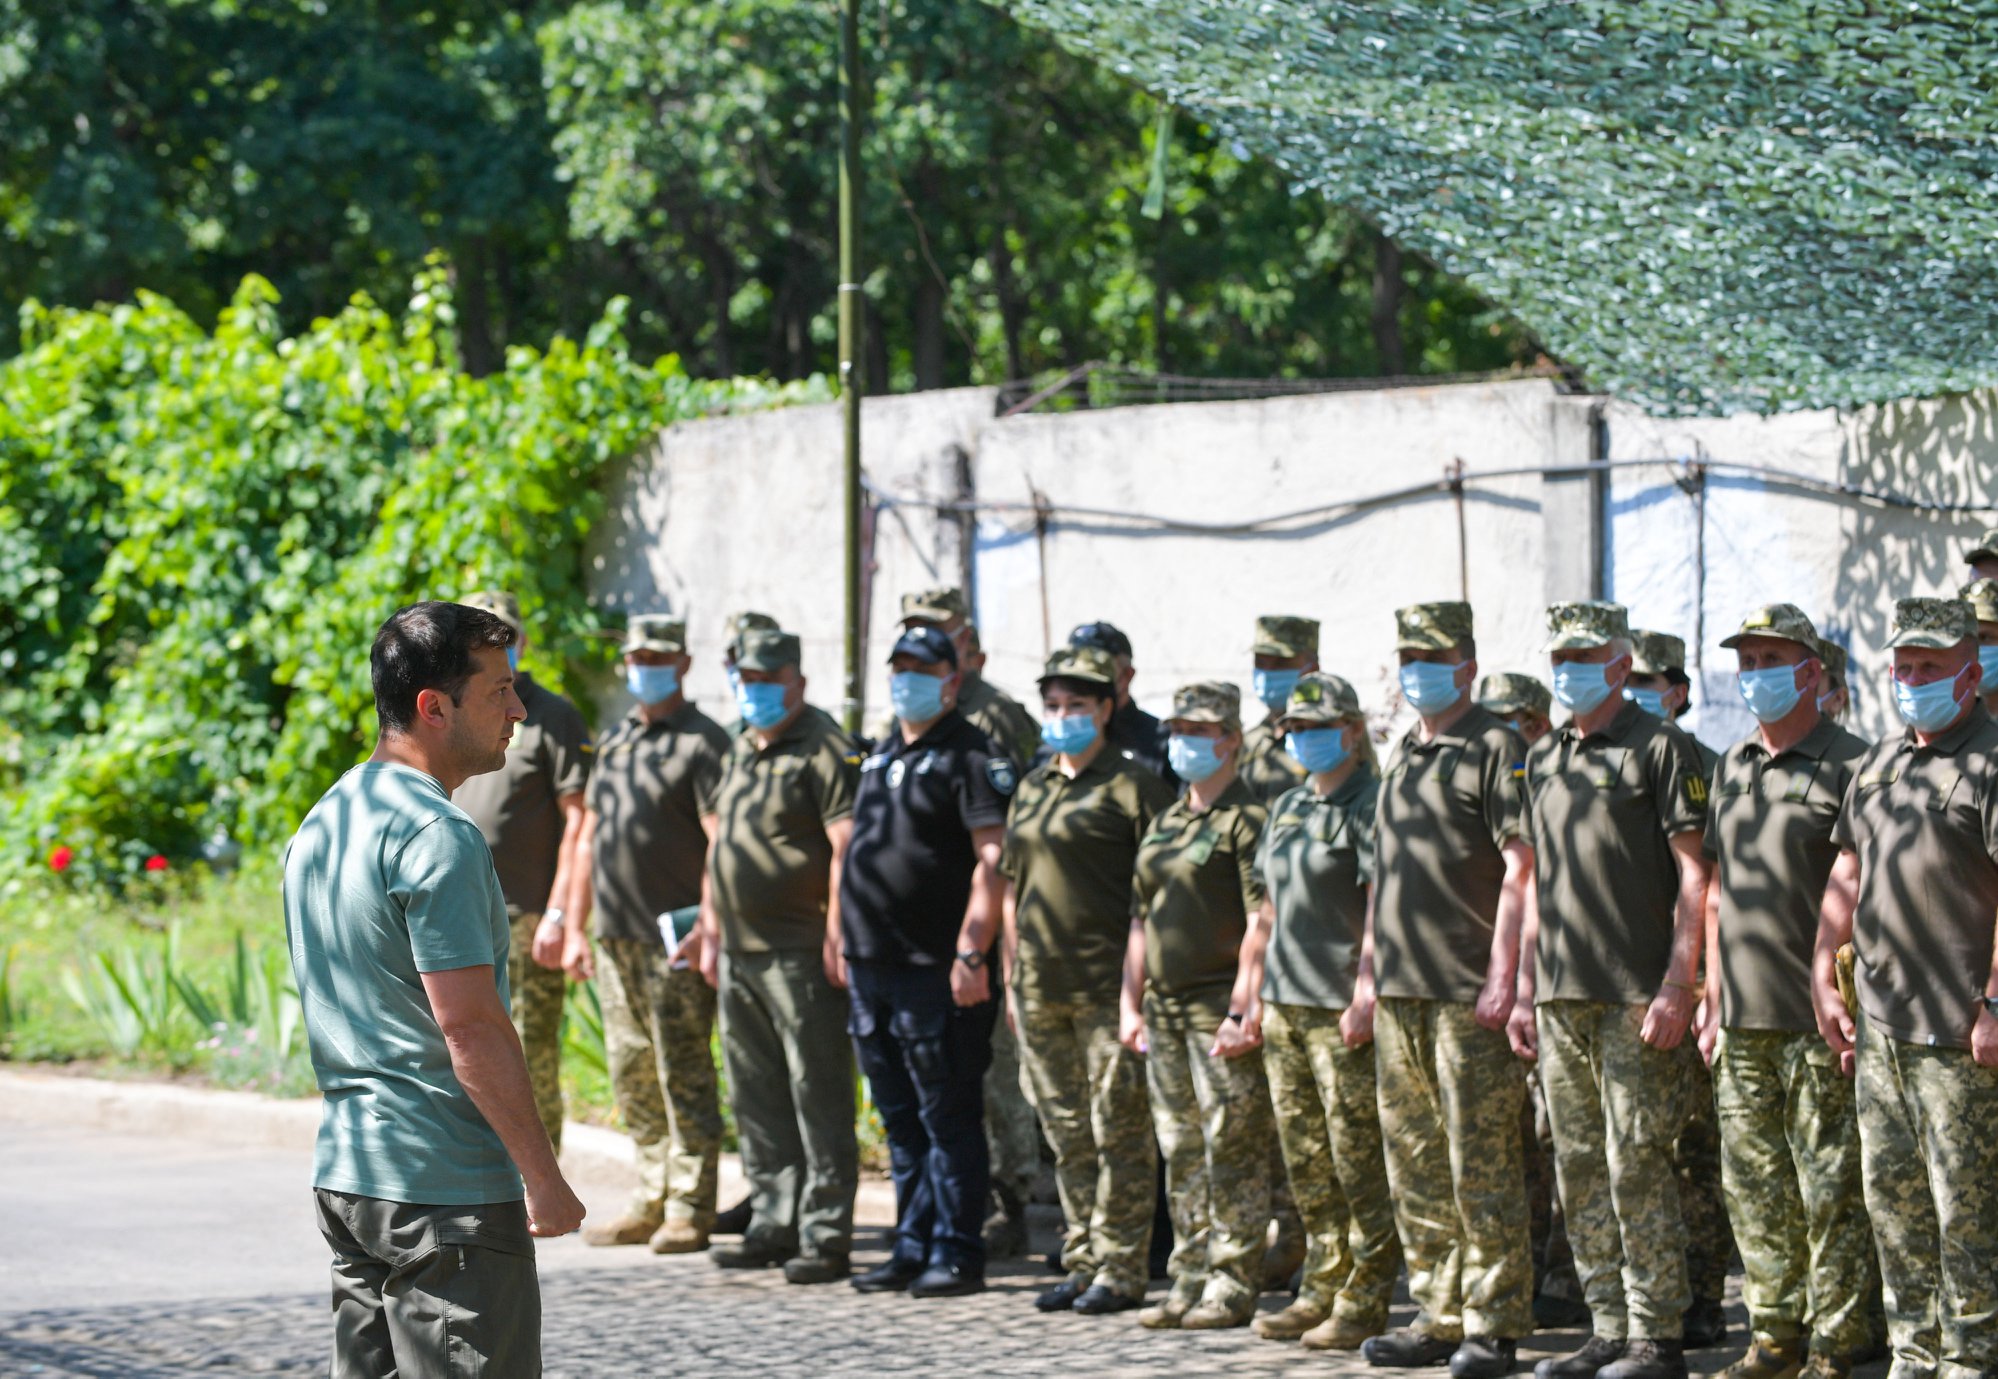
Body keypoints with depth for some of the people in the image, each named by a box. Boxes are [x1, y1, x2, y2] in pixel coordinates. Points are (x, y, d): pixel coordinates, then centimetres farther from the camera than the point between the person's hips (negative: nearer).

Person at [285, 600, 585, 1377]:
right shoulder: (438, 838, -16)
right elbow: (471, 1027, -20)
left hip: (342, 1171, 9)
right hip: (446, 1187, -9)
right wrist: (544, 1180, -15)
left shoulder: (322, 823, 14)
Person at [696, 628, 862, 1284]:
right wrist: (712, 931, 20)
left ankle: (826, 1236, -4)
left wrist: (836, 936, -20)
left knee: (818, 1100, -6)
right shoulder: (741, 752, 18)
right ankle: (773, 1224, 20)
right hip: (740, 957, 9)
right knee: (757, 1100, 13)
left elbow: (846, 847, -15)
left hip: (800, 954, -9)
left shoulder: (825, 751, -8)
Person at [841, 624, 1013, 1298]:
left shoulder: (972, 756, -8)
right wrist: (847, 942, 19)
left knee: (948, 1117, -4)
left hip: (936, 970, -8)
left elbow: (993, 860, -15)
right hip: (873, 966, 8)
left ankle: (956, 1255, 0)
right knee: (900, 1118, 12)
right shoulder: (881, 757, 18)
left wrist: (971, 953, -22)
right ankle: (912, 1249, 19)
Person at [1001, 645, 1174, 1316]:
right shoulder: (1032, 788, 16)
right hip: (1040, 991, 7)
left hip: (1108, 987, -7)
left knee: (1118, 1132, -3)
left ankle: (1119, 1270, 1)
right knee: (1068, 1135, 11)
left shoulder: (1131, 787, -5)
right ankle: (1082, 1261, 18)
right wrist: (1012, 974, 16)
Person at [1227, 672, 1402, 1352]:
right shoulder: (1286, 808, 17)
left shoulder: (1369, 807, -8)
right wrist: (1250, 994, 18)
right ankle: (1323, 1288, 18)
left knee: (1359, 1162, -4)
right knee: (1306, 1163, 11)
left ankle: (1365, 1298, 0)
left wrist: (1364, 999, -18)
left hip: (1342, 1011, -8)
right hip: (1284, 1008, 8)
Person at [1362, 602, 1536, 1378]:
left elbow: (1520, 868, -12)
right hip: (1401, 994, 8)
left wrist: (1504, 975, -18)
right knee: (1416, 1167, 11)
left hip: (1469, 994, -8)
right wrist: (1369, 974, 19)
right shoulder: (1402, 758, 18)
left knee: (1482, 1167, -6)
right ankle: (1438, 1316, 18)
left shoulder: (1495, 749, -6)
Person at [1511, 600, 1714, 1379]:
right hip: (1562, 999, 7)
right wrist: (1526, 990, 16)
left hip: (1637, 998, -7)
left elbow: (1694, 875, -8)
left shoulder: (1659, 747, -4)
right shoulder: (1543, 760, 16)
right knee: (1580, 1169, 8)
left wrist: (1677, 987, -15)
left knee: (1638, 1167, -7)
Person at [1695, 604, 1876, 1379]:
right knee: (1755, 1184, 10)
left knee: (1830, 1189, -3)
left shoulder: (1847, 766, -6)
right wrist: (1714, 995, 16)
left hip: (1818, 1022, -7)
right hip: (1745, 1022, 7)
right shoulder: (1731, 770, 16)